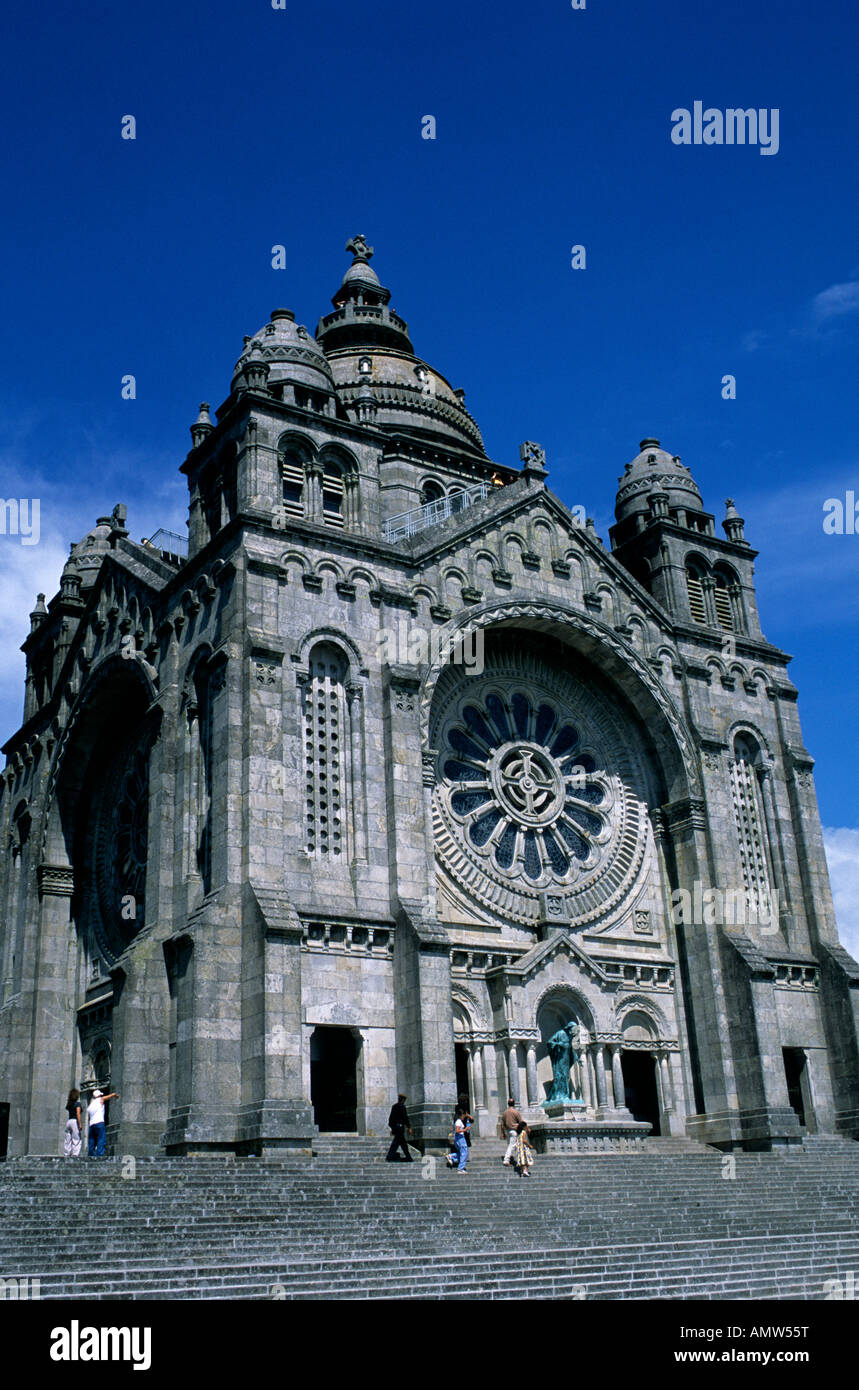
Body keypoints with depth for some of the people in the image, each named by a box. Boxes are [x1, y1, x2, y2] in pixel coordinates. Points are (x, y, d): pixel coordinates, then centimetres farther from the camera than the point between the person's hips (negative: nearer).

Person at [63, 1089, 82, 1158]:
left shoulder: (69, 1104, 14)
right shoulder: (77, 1103, -4)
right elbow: (78, 1114, -13)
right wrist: (80, 1124, -15)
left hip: (68, 1121, 7)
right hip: (75, 1121, -7)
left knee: (68, 1141, 7)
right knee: (76, 1140, -7)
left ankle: (67, 1154, 3)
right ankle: (75, 1155, -15)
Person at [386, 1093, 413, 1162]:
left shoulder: (393, 1107, 14)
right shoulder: (402, 1107, -10)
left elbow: (391, 1118, 18)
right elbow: (405, 1118, -14)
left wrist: (392, 1128, 24)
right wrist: (409, 1128, -11)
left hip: (394, 1127, 9)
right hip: (400, 1126, -9)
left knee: (403, 1143, 13)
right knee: (396, 1143, -8)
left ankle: (408, 1158, 17)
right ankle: (389, 1158, -13)